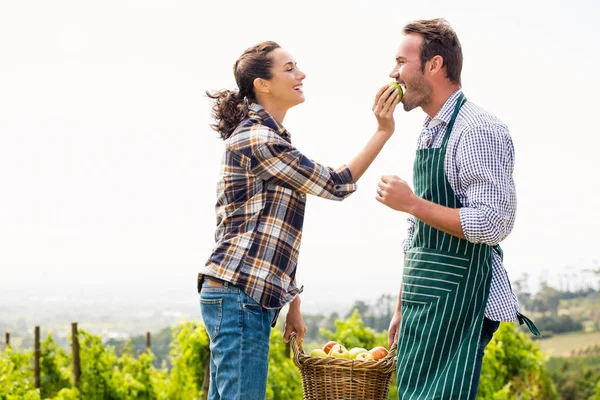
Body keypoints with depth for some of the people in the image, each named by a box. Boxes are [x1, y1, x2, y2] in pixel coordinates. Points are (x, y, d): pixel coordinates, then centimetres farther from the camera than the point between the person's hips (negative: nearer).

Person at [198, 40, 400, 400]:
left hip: (248, 296, 10)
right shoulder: (257, 138, -13)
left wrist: (292, 304, 17)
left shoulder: (270, 137, 19)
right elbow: (334, 185, -9)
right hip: (240, 293, -10)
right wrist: (384, 130, -7)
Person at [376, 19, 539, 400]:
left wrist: (411, 203, -17)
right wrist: (402, 308, 20)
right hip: (423, 303, 9)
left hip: (458, 302, -9)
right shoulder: (429, 134, 15)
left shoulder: (479, 130, -13)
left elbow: (494, 224, -21)